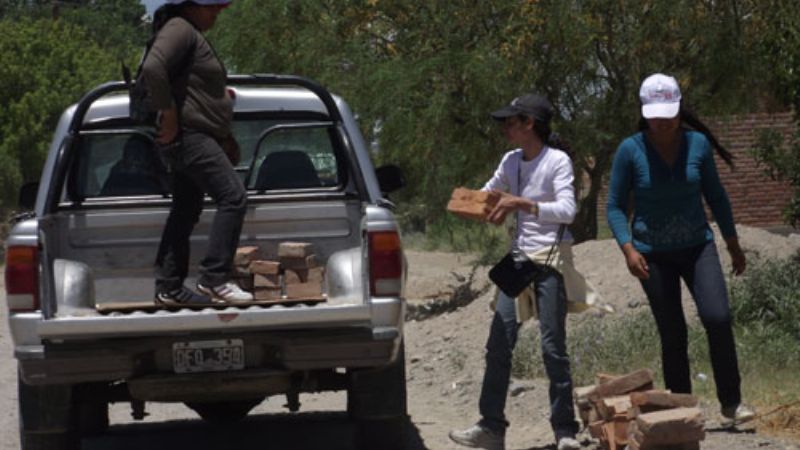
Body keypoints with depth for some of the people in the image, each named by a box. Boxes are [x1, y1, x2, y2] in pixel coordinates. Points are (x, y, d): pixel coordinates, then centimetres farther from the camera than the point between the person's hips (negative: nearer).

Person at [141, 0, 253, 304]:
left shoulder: (193, 35, 21)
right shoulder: (179, 30, -13)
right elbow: (152, 68, -28)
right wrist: (168, 114, -24)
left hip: (198, 139, 11)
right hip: (188, 135, -11)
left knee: (186, 211, 11)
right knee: (233, 197, -17)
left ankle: (168, 288, 14)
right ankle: (213, 279, -19)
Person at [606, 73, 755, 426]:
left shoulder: (697, 144, -3)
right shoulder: (630, 151, -9)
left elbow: (715, 195, 10)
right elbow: (615, 206, -3)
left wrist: (733, 244, 15)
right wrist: (628, 248, -18)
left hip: (697, 247, 1)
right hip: (653, 256, -1)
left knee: (717, 318, -17)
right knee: (672, 335, 1)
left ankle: (731, 403, -7)